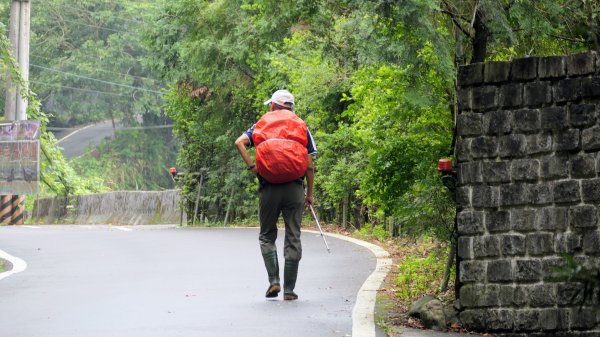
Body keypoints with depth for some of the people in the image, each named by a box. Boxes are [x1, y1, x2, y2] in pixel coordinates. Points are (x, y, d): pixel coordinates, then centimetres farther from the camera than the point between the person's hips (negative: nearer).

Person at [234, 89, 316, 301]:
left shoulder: (261, 125, 12)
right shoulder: (302, 127, 12)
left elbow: (240, 142, -7)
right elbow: (309, 165, 6)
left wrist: (252, 167, -6)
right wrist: (310, 194, 11)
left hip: (268, 188, 0)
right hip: (294, 188, 0)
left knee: (267, 236, 13)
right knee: (293, 238, 4)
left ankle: (274, 281, -2)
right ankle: (289, 289, 4)